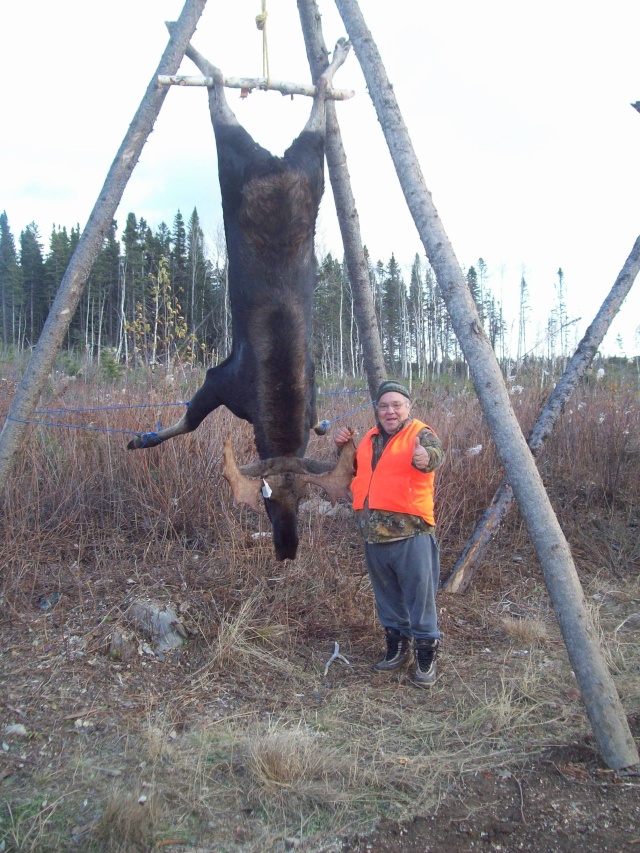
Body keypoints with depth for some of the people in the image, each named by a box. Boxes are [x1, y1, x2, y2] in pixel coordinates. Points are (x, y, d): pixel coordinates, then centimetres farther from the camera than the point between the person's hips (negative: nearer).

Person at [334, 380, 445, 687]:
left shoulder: (420, 433, -5)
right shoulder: (370, 438, 14)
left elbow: (435, 452, -29)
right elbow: (353, 469, 30)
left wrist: (426, 457, -53)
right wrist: (343, 445, 11)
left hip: (411, 533, -7)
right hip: (374, 534, 7)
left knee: (419, 596, -2)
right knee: (387, 595, 18)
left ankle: (426, 653, 14)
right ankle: (397, 647, 34)